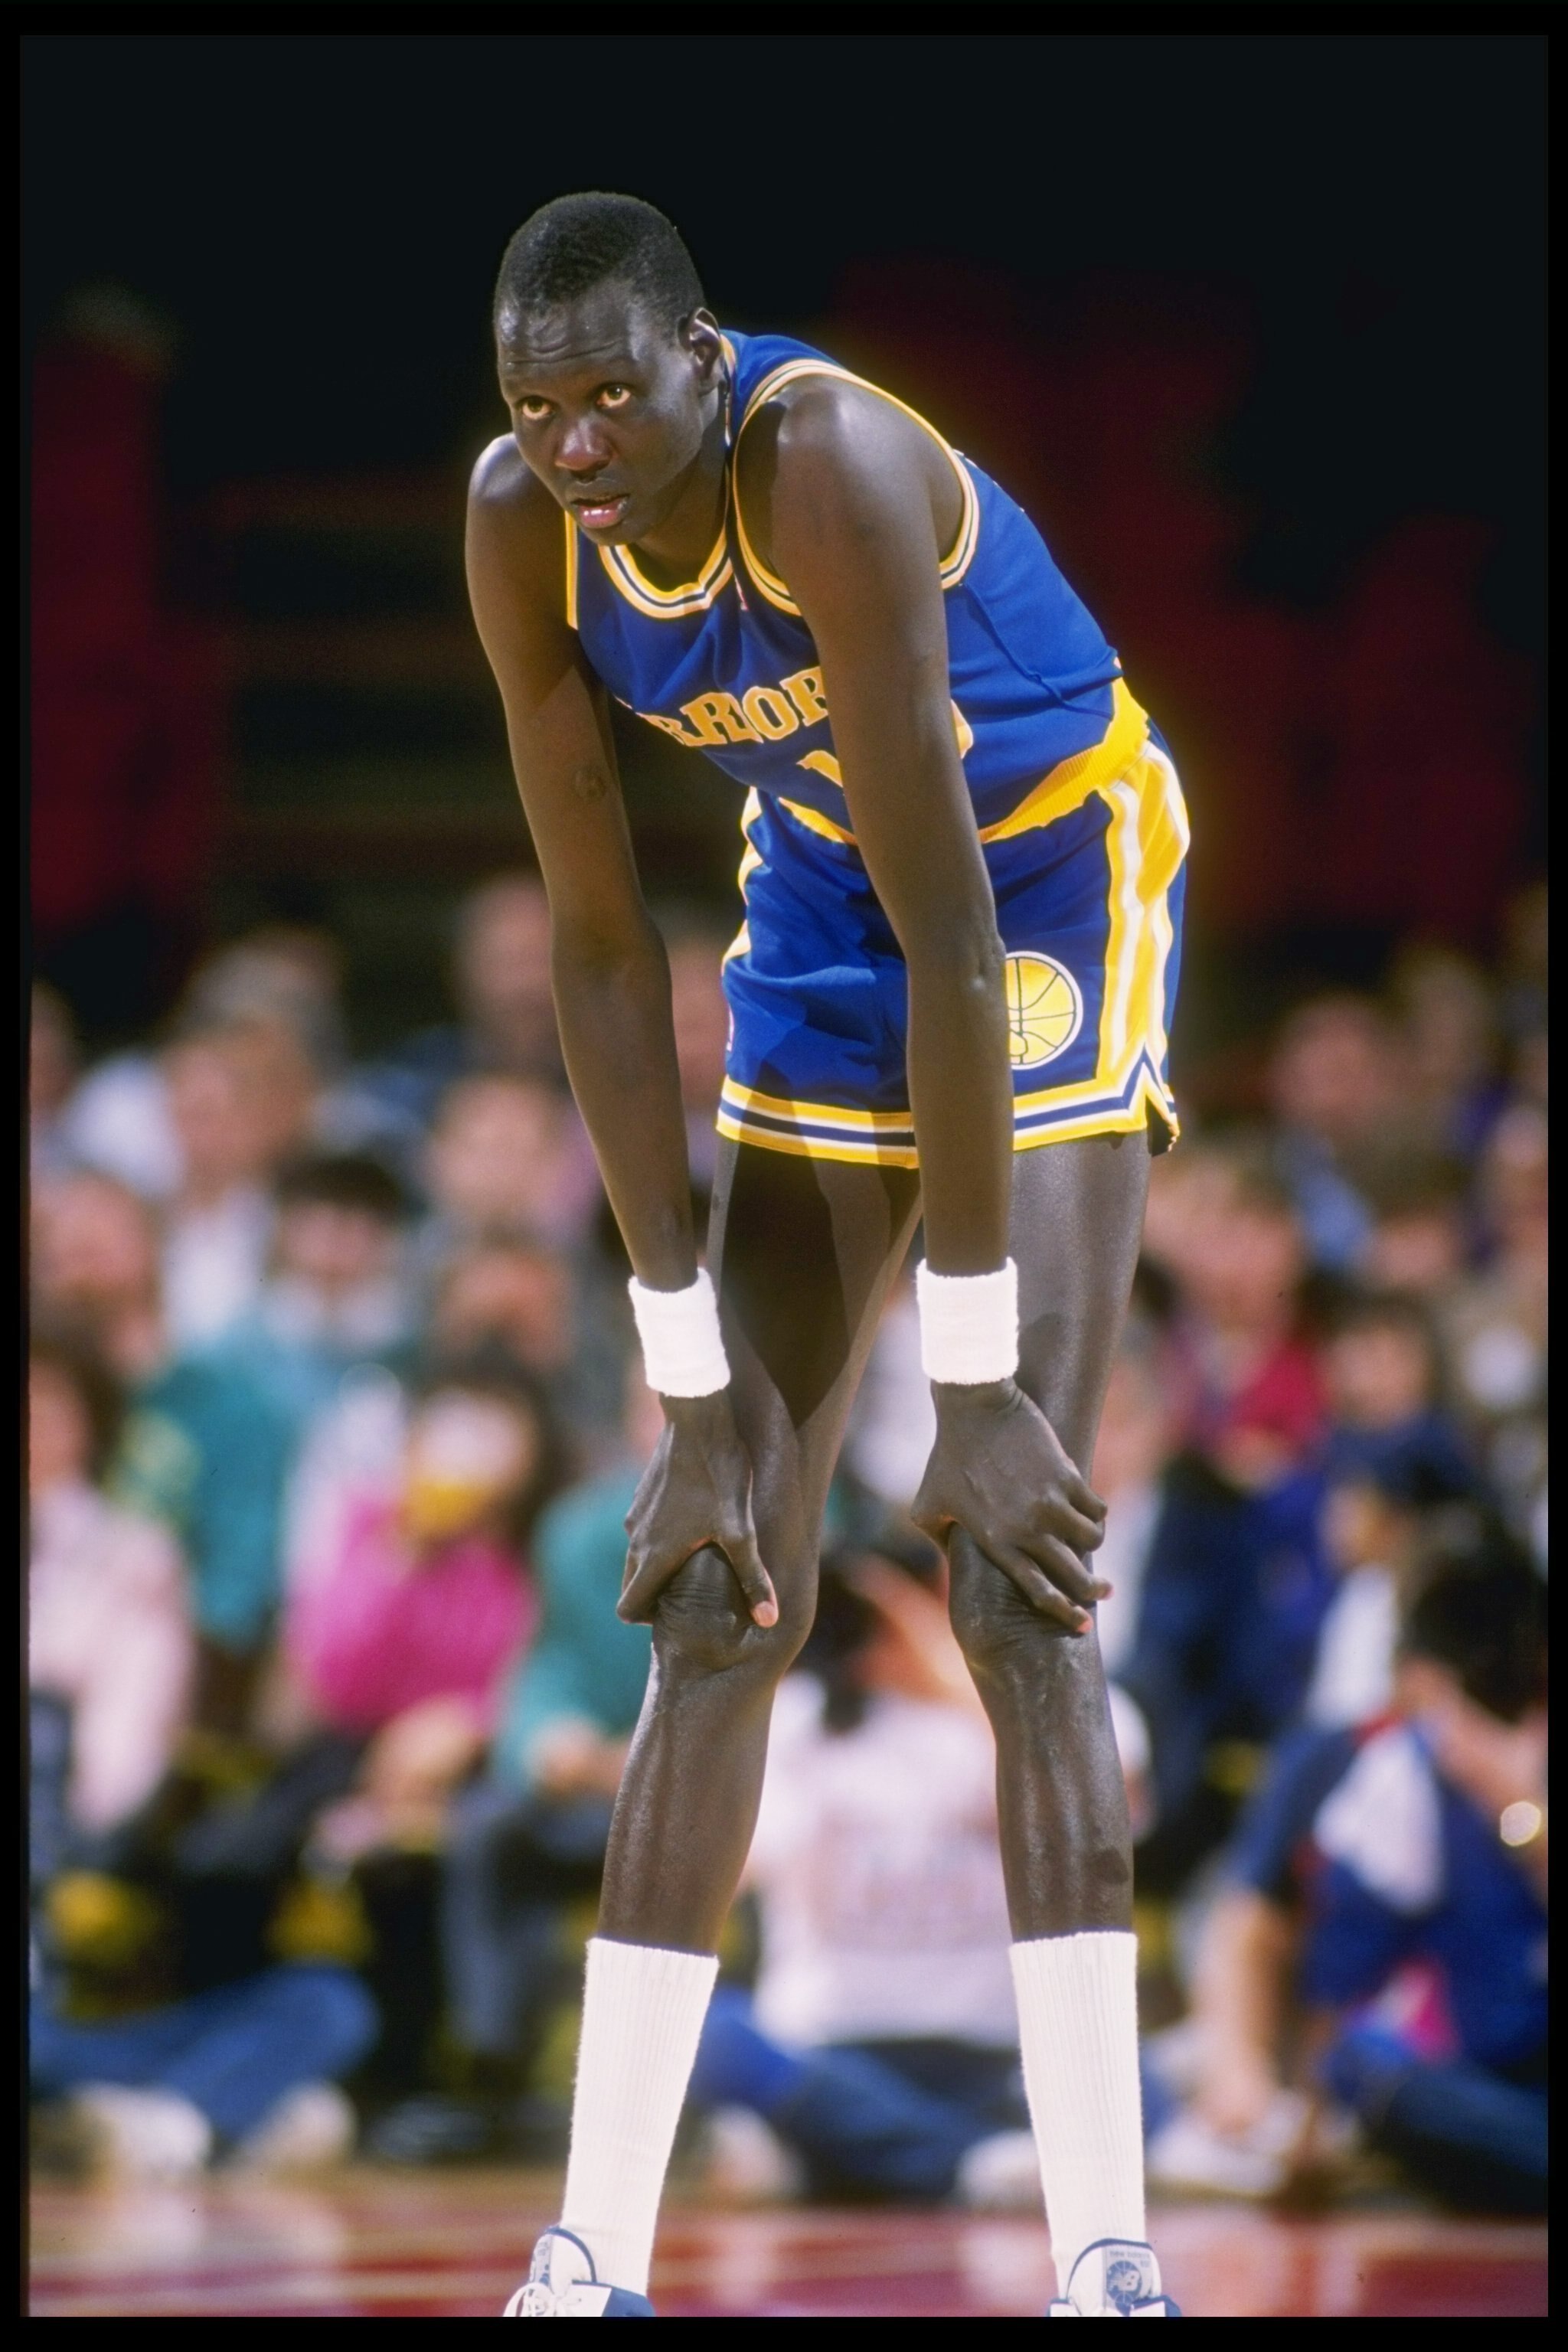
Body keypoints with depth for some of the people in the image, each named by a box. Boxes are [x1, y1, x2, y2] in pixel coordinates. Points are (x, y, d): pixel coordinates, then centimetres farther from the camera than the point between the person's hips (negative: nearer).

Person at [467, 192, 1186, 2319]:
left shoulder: (828, 469, -35)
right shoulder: (522, 526, -17)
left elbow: (947, 936, -33)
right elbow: (603, 954, -12)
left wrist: (979, 1386, -31)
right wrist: (697, 1395, -13)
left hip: (1061, 874, -5)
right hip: (822, 891, 5)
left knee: (1016, 1576, -18)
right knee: (722, 1589, -1)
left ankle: (1110, 2260, -18)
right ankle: (595, 2262, 0)